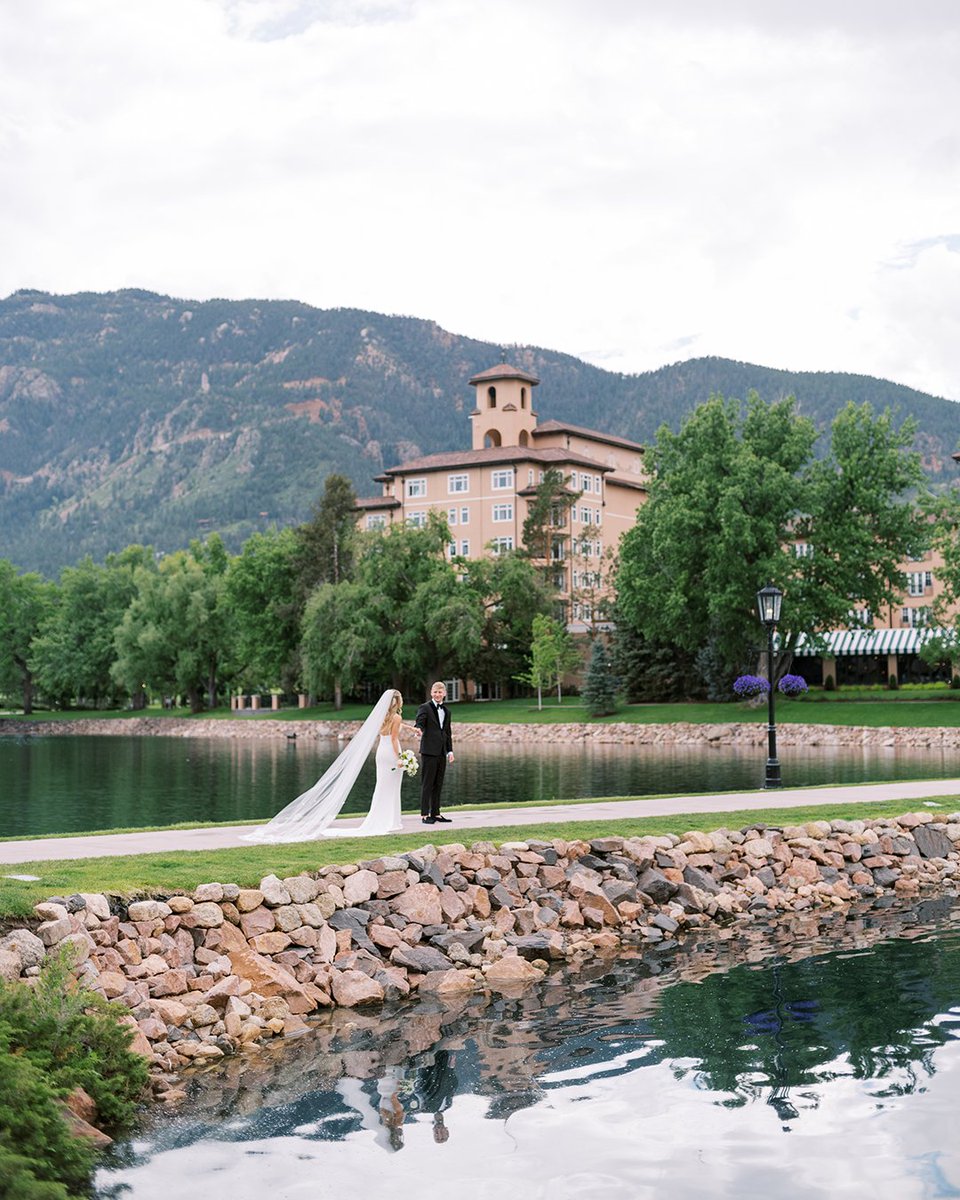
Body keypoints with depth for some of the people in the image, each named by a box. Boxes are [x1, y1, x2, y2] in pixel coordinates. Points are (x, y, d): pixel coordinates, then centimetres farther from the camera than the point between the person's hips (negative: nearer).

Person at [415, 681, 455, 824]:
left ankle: (435, 813, 14)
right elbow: (419, 723, -17)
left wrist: (450, 751, 15)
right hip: (429, 751, -6)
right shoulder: (425, 708, -3)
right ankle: (424, 814, -1)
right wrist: (419, 729, -41)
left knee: (438, 785, 9)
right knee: (427, 784, -4)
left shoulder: (446, 711, 17)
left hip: (442, 753, 6)